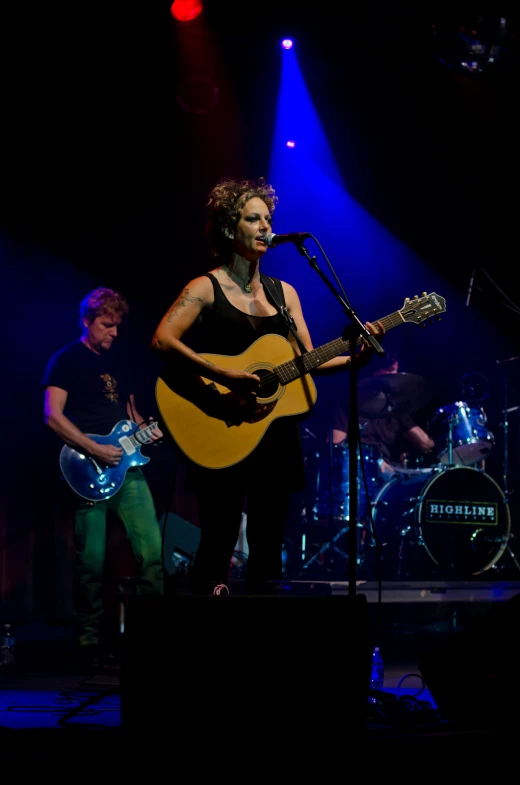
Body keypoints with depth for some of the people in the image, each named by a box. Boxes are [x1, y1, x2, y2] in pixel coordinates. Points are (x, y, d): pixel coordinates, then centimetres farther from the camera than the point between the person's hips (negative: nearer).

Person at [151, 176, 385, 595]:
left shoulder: (283, 292, 15)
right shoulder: (206, 288, -3)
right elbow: (163, 341, -17)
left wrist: (356, 355, -6)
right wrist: (223, 375, -27)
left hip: (276, 432, 6)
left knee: (268, 548, 8)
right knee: (220, 544, -7)